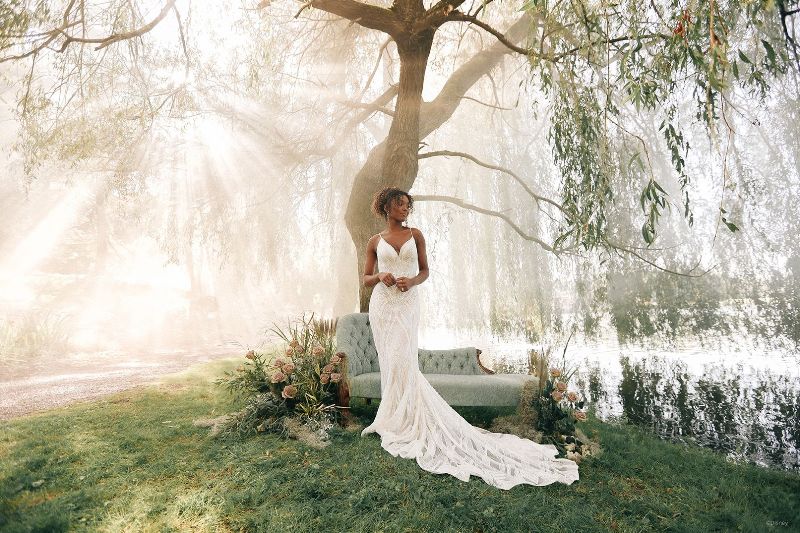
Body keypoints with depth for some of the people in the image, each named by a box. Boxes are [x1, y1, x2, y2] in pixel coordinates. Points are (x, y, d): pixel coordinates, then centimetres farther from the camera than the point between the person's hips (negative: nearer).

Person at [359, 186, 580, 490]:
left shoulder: (415, 235, 6)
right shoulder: (375, 242, 7)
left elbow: (425, 271, 10)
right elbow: (366, 279, 10)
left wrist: (413, 281, -11)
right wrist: (379, 276, -12)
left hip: (407, 304, -2)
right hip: (381, 305, 2)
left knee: (401, 362, -11)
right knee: (389, 363, 6)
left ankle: (400, 420, 4)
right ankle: (394, 417, 21)